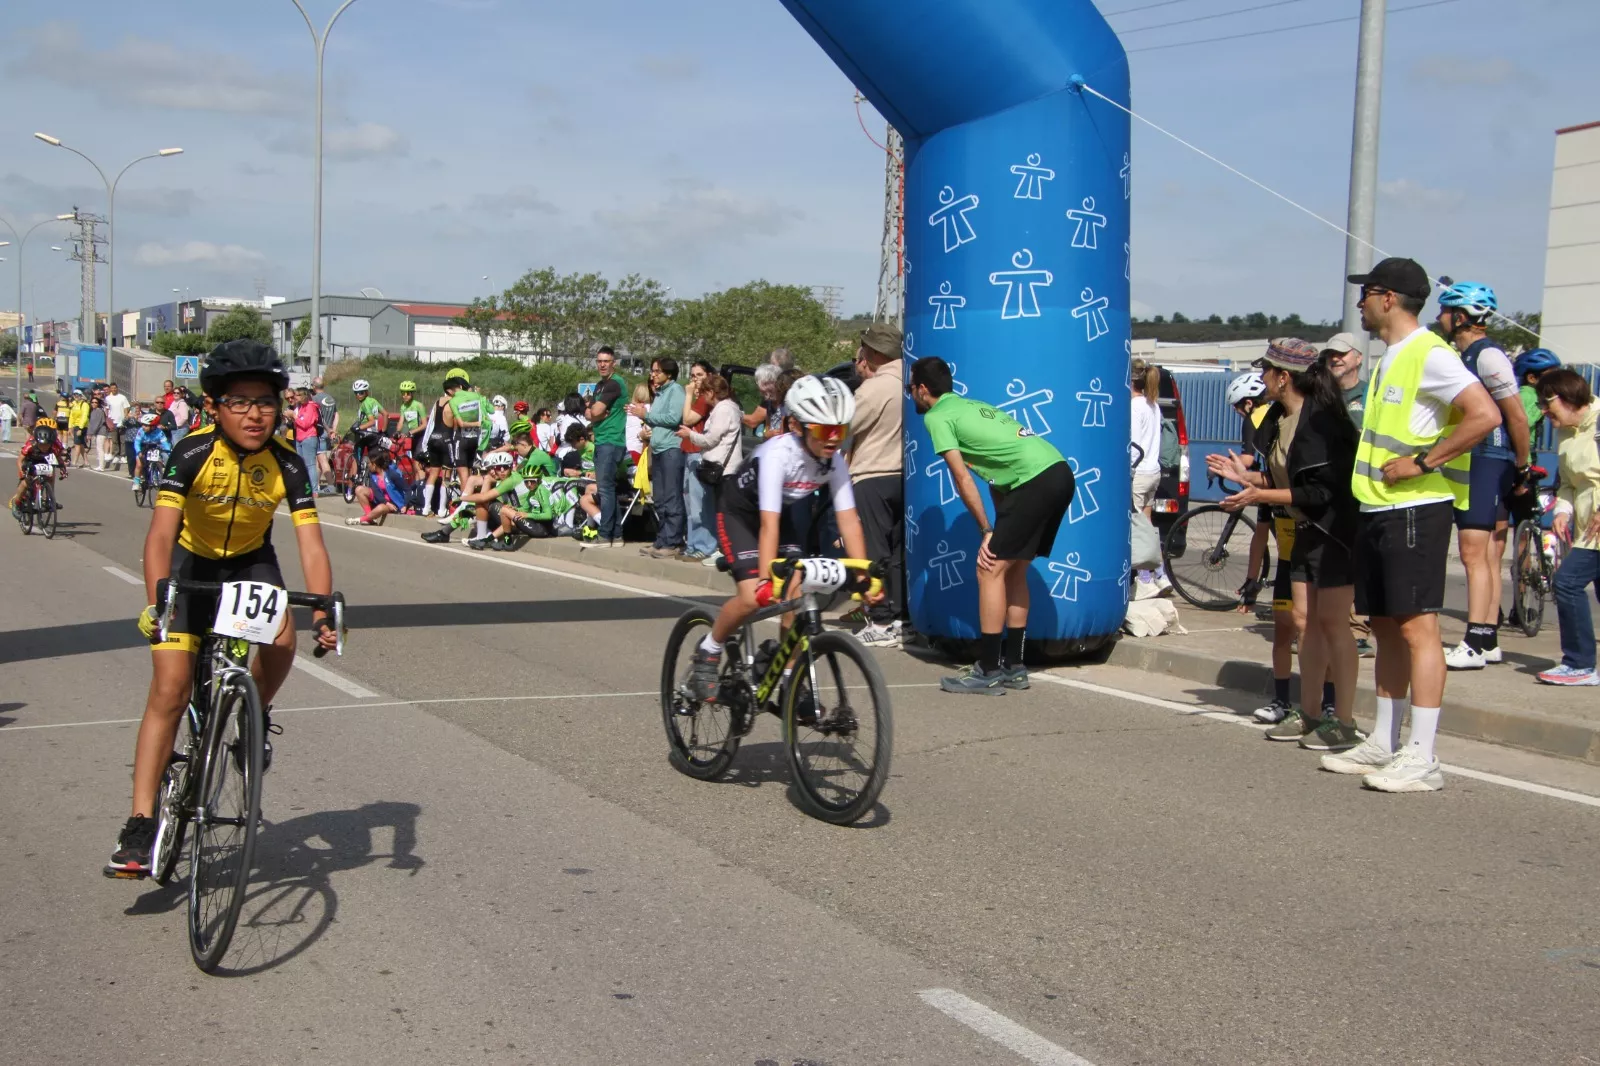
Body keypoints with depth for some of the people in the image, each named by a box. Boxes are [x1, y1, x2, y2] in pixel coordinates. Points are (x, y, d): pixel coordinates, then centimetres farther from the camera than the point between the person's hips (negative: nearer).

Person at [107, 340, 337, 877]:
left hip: (251, 561, 2)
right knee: (170, 689, -11)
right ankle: (139, 825, -5)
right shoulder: (193, 453, -27)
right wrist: (156, 605, -49)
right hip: (191, 562, -2)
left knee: (282, 637, -28)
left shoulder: (286, 464, -22)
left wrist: (323, 615, -40)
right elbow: (160, 534, -34)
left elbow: (311, 544, -27)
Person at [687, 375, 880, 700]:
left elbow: (848, 519, -21)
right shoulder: (779, 453, -36)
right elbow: (769, 522, -41)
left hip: (785, 512, 5)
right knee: (753, 597, -22)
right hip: (739, 511, -5)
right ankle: (707, 655, 3)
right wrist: (766, 577, -47)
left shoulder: (834, 462, -20)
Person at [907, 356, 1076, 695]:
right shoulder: (972, 406, 27)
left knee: (991, 569, -4)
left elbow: (962, 479, -4)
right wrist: (1001, 529, 20)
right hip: (1061, 474, 9)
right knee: (1013, 568, 16)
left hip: (1036, 482, -9)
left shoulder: (937, 417, 1)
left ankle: (988, 673, -3)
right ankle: (1013, 667, 20)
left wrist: (987, 531, 1)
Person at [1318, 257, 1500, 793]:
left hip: (1415, 510, -10)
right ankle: (1384, 744, 20)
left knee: (1416, 626, -9)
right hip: (1377, 510, 10)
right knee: (1386, 627, 13)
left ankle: (1421, 758, -8)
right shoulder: (1389, 358, 18)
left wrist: (1421, 462, -20)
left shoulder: (1429, 354, -12)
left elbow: (1484, 414, -23)